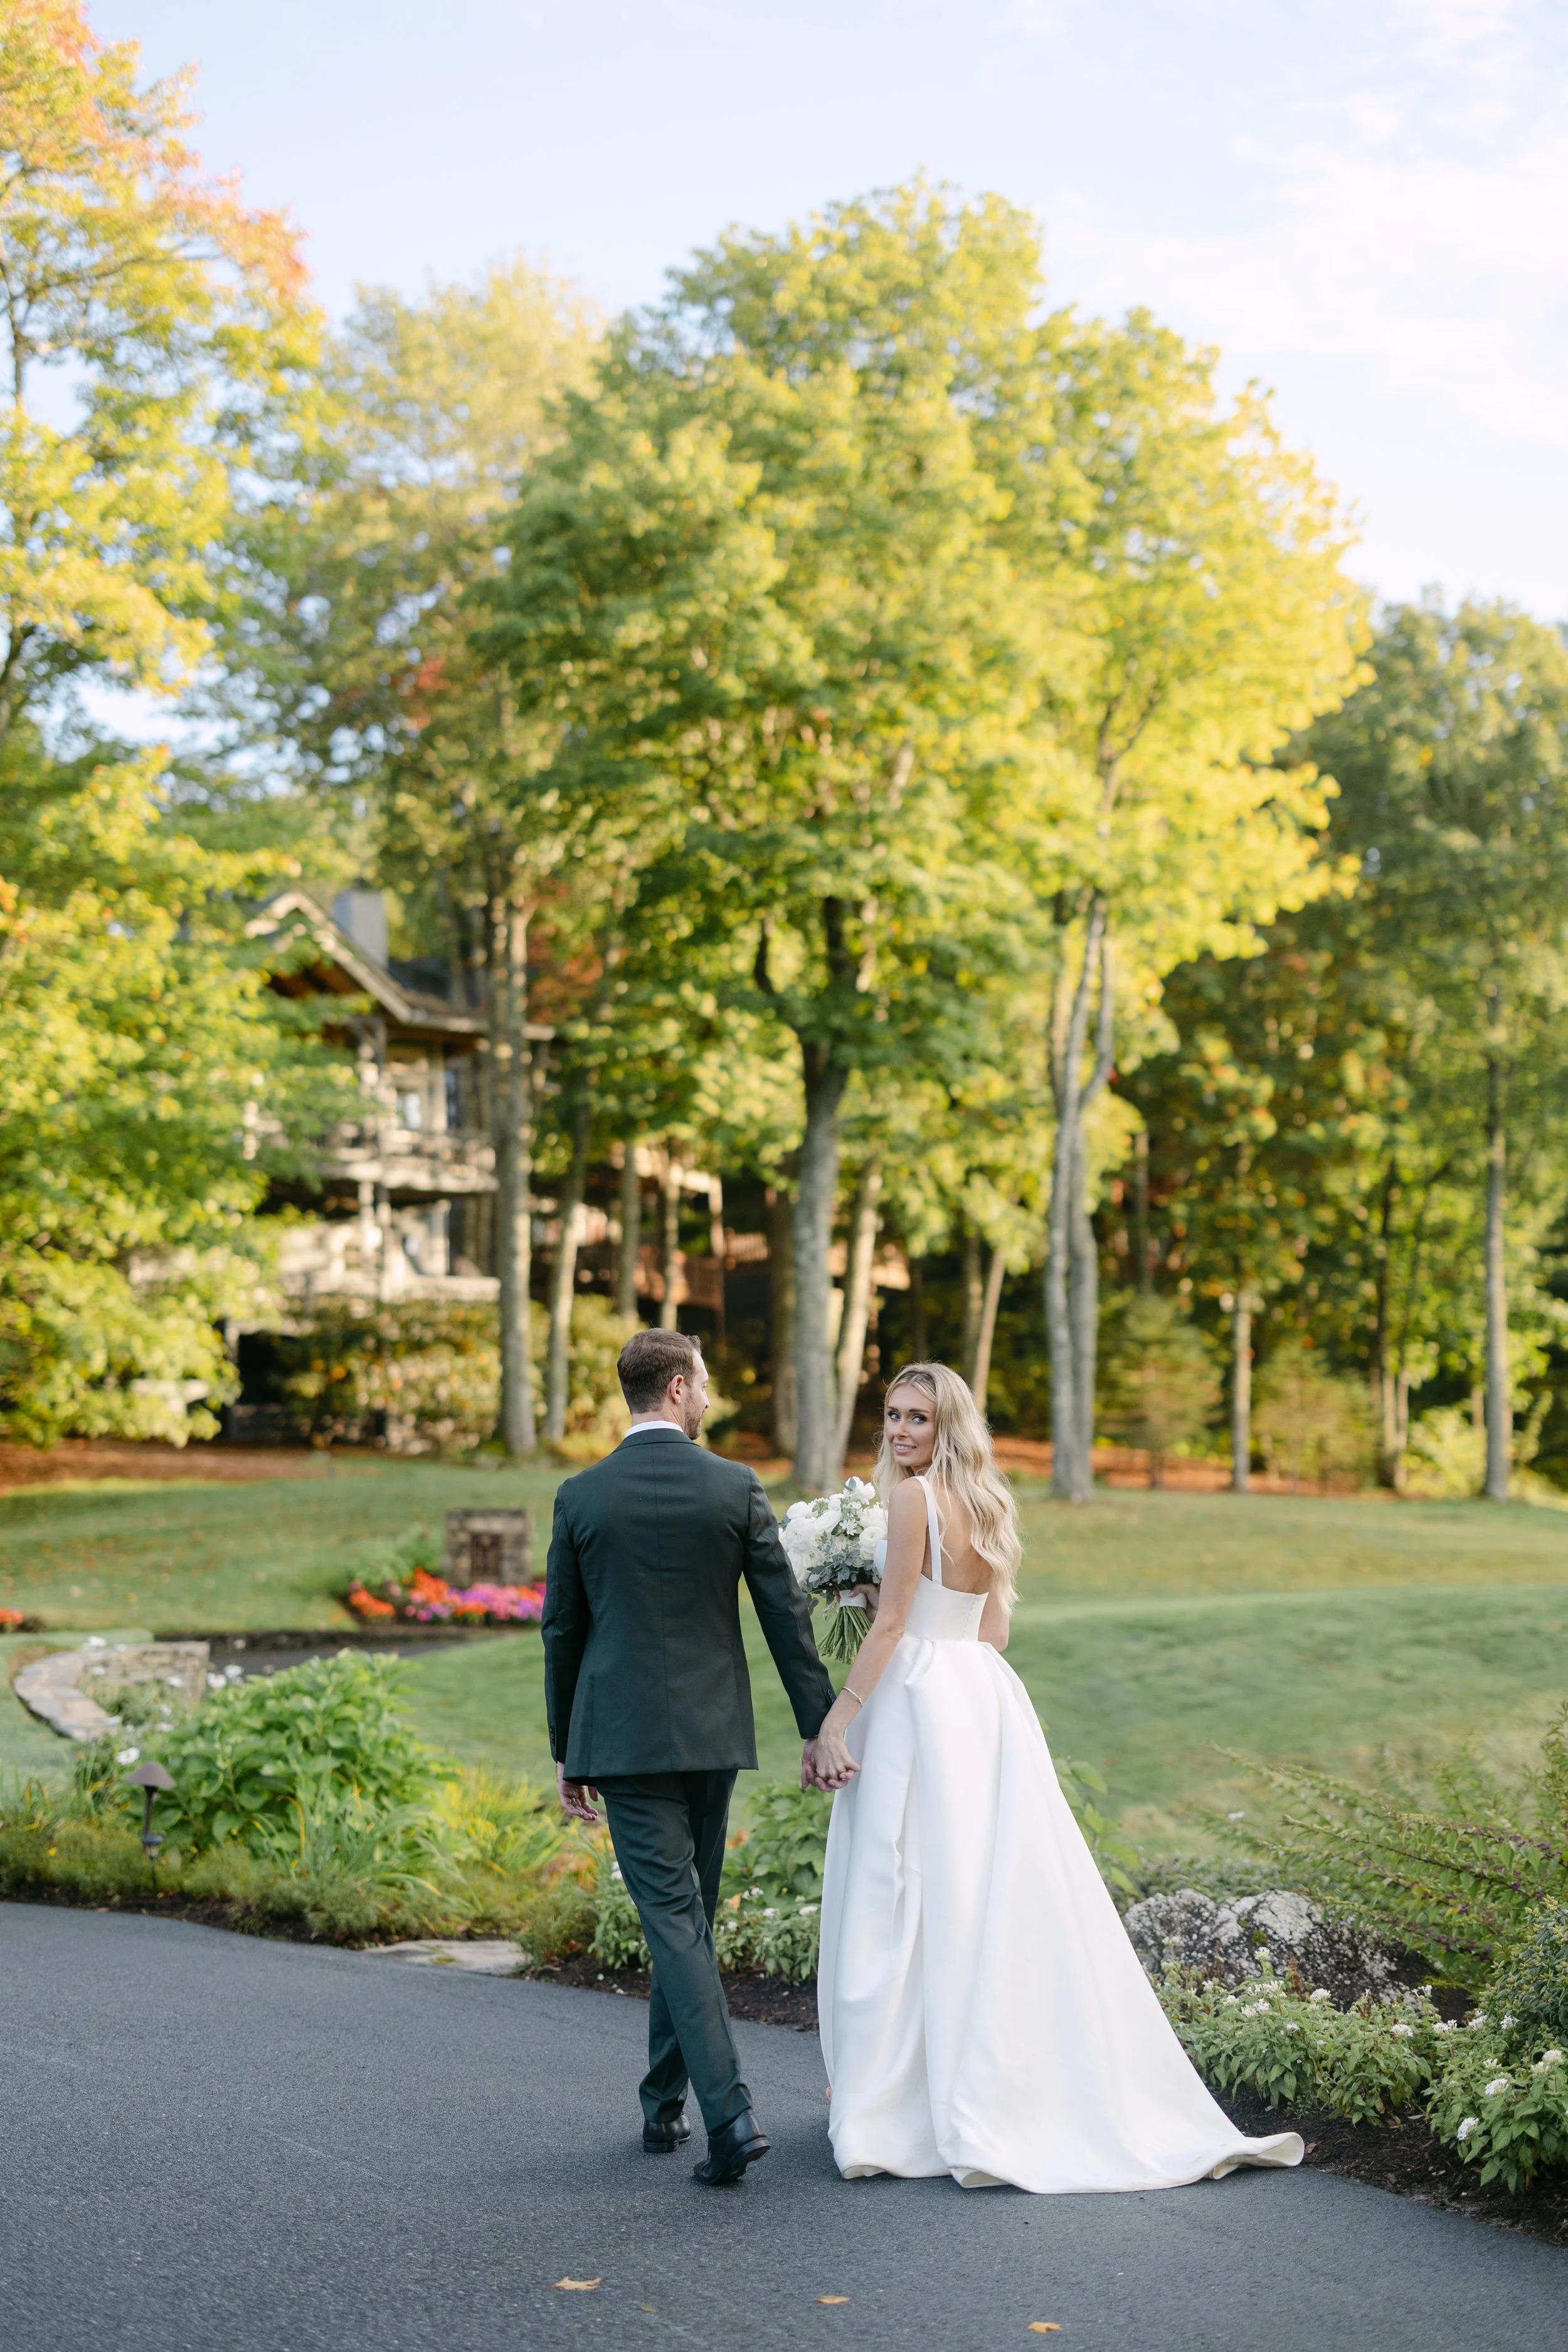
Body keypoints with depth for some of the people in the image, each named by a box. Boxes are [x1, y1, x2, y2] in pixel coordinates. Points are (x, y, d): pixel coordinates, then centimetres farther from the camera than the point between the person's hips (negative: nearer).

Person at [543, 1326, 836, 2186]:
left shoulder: (581, 1496, -3)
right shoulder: (736, 1487, -4)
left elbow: (562, 1631, 3)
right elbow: (786, 1616, -3)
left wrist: (565, 1751, 12)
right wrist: (821, 1726, 4)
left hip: (622, 1735, -1)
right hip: (712, 1732, 2)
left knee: (673, 1918, -4)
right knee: (691, 1914, 15)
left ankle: (728, 2110, -16)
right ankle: (664, 2101, 26)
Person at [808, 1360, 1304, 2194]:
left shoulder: (916, 1496, -11)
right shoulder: (988, 1505, 14)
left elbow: (891, 1624, -15)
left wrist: (834, 1722, -13)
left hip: (918, 1701, -9)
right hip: (984, 1697, 9)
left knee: (903, 1901, -3)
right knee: (1005, 1898, 9)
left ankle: (889, 2105, 3)